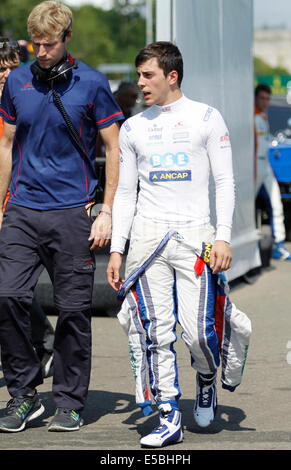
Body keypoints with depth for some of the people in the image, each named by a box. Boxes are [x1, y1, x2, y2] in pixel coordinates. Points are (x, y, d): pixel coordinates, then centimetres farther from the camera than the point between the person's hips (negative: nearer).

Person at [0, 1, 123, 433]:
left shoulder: (92, 84, -1)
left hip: (72, 211, -2)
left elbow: (113, 149, 2)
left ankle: (70, 404, 13)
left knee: (73, 309, 1)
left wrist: (107, 212, -3)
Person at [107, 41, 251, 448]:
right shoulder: (132, 128, 12)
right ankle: (169, 417, 1)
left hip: (195, 235, -3)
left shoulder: (206, 118, 4)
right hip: (147, 233, 3)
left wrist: (223, 237, -7)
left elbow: (225, 181, 3)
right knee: (156, 331, -5)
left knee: (197, 330, -8)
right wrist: (117, 250, 8)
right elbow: (125, 193, 15)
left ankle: (207, 381, 23)